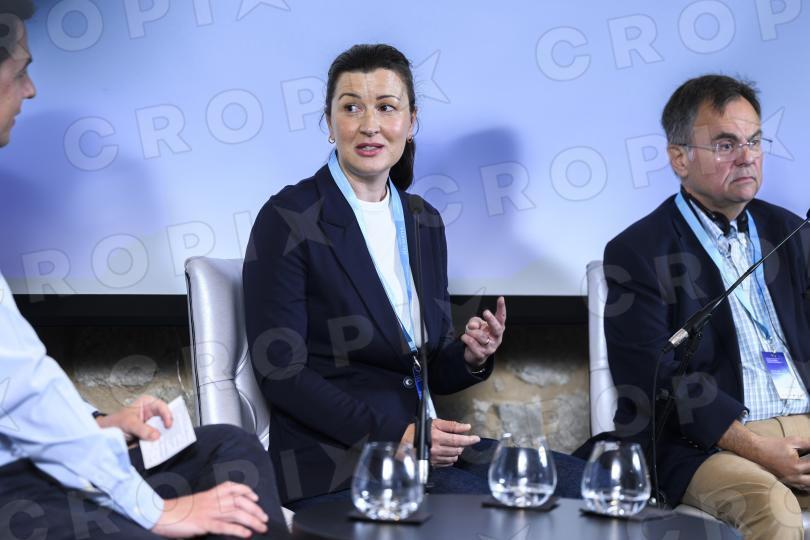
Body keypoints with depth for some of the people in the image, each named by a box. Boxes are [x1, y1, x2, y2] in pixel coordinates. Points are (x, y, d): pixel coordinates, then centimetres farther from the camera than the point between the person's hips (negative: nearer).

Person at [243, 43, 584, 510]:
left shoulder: (424, 221, 13)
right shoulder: (289, 219, -7)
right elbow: (281, 372, -13)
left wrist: (471, 356, -6)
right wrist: (394, 433, -19)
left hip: (416, 441, 7)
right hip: (334, 462, -6)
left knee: (574, 484, -12)